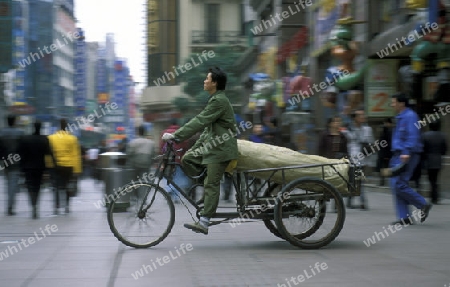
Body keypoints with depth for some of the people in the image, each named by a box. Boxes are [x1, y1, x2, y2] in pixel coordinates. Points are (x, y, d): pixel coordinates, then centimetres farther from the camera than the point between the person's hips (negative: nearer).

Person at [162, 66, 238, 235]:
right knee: (187, 159, 2)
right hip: (212, 144, 10)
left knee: (212, 184, -11)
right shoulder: (214, 99, 17)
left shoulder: (219, 101, -17)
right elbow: (206, 126, 22)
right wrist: (197, 146, 19)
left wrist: (175, 136, -25)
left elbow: (199, 122, -24)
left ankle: (204, 222, -12)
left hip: (221, 148, -10)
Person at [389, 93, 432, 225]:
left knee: (399, 185, -14)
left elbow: (413, 136, -21)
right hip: (399, 155, 10)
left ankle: (423, 205, -3)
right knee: (396, 185, 6)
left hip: (406, 156, -10)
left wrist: (407, 153, -28)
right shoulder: (401, 117, 20)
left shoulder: (410, 116, -11)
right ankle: (404, 217, 7)